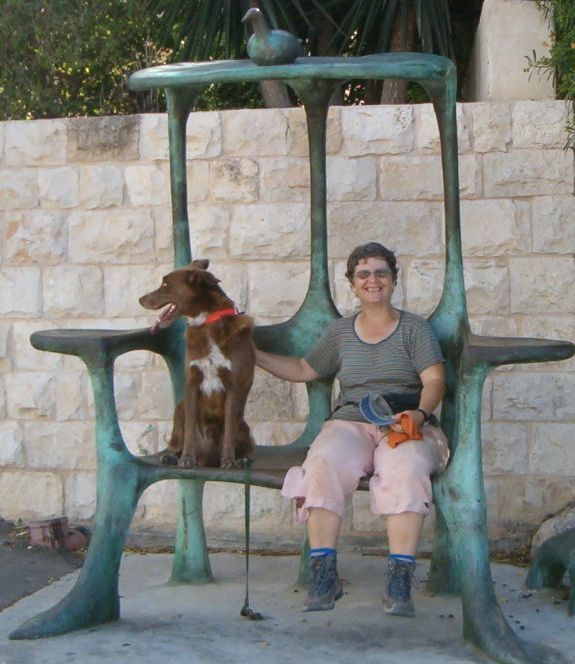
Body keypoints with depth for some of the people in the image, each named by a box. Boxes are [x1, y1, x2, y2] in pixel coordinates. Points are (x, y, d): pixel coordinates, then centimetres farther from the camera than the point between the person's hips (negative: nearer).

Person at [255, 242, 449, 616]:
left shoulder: (414, 328, 10)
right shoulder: (341, 332, 21)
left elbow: (435, 380, -2)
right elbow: (303, 370, 30)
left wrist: (419, 413, -22)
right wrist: (251, 354, 24)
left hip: (407, 428, -2)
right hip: (351, 423, 2)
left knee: (406, 467, -37)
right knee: (326, 460, -33)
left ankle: (400, 580, -36)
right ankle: (323, 575, -32)